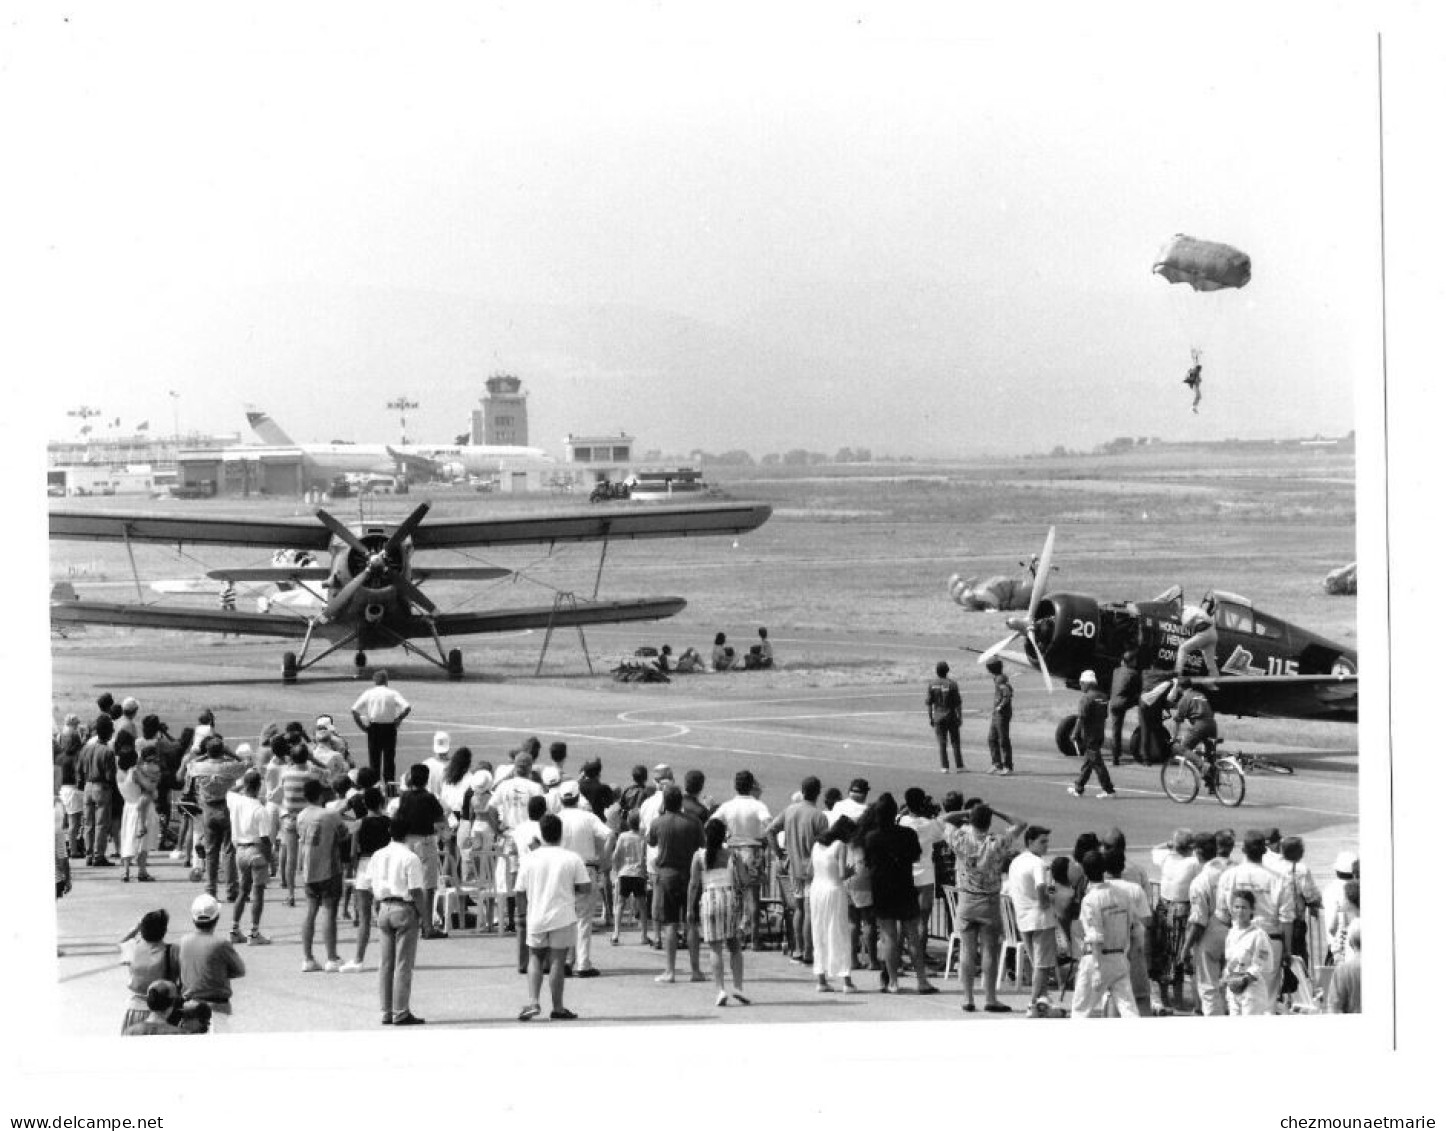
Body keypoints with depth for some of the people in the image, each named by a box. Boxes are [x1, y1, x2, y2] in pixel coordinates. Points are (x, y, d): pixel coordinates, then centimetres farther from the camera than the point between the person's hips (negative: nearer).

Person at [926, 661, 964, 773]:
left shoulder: (932, 684, -5)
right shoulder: (952, 684, -10)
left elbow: (928, 702, -4)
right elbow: (958, 703, -9)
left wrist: (930, 718, 4)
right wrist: (960, 717, 1)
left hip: (938, 717, 1)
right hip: (952, 717, -1)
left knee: (942, 743, 5)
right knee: (955, 743, 7)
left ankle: (944, 767, 1)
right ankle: (959, 767, 6)